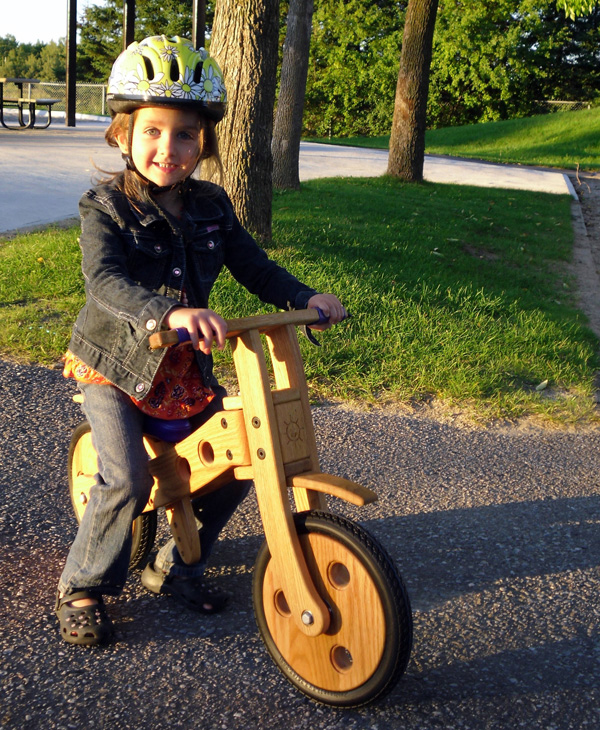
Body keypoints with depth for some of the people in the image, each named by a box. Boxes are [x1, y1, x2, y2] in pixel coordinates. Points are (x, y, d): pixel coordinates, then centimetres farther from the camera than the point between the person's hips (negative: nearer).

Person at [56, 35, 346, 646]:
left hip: (186, 366, 6)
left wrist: (305, 297, -19)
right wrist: (171, 312, -51)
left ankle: (175, 565, 21)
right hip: (115, 363, -5)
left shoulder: (211, 206, 0)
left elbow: (254, 268, 1)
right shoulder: (106, 206, -16)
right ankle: (81, 590, 5)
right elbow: (105, 282, -33)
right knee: (127, 479, -20)